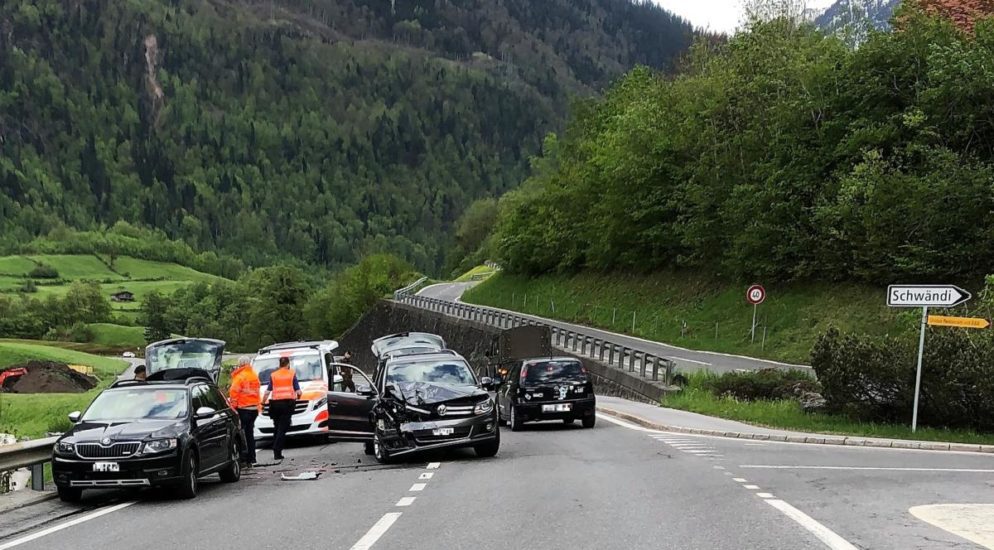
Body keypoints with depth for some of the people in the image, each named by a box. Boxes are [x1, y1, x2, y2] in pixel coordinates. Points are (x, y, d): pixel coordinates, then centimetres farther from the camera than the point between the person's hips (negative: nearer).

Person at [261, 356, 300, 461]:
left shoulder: (273, 375, 11)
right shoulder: (292, 374, 5)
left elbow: (267, 392, 5)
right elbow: (298, 391, 3)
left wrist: (263, 402, 13)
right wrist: (298, 396, 24)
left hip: (275, 403, 2)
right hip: (288, 403, -2)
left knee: (277, 428, 13)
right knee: (282, 429, -5)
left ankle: (276, 453, 11)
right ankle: (277, 452, -15)